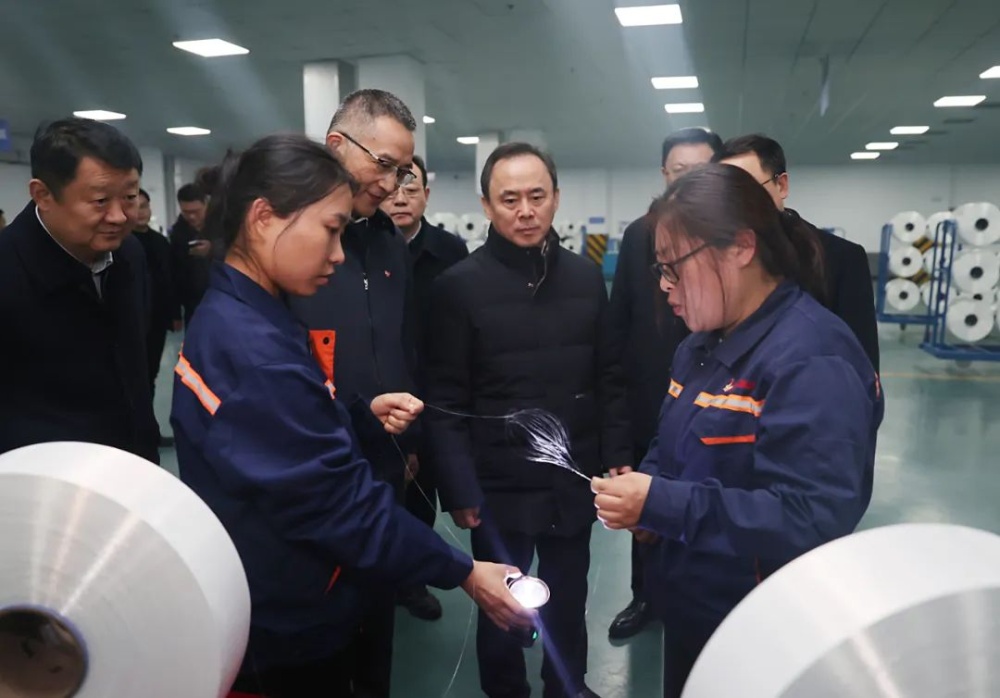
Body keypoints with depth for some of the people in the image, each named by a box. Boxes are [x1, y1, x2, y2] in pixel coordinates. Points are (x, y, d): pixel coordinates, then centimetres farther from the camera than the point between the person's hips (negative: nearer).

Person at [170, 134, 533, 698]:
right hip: (285, 631, -9)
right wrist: (462, 571, -19)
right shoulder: (250, 348, -29)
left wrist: (364, 412, -3)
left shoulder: (238, 318, 2)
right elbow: (339, 501, -28)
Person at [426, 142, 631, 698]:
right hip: (499, 488, -3)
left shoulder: (587, 277, 2)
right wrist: (460, 489, -12)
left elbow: (610, 380, 6)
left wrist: (618, 458, 1)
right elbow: (446, 400, -9)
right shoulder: (459, 285, -9)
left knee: (569, 605, 21)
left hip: (573, 483, 3)